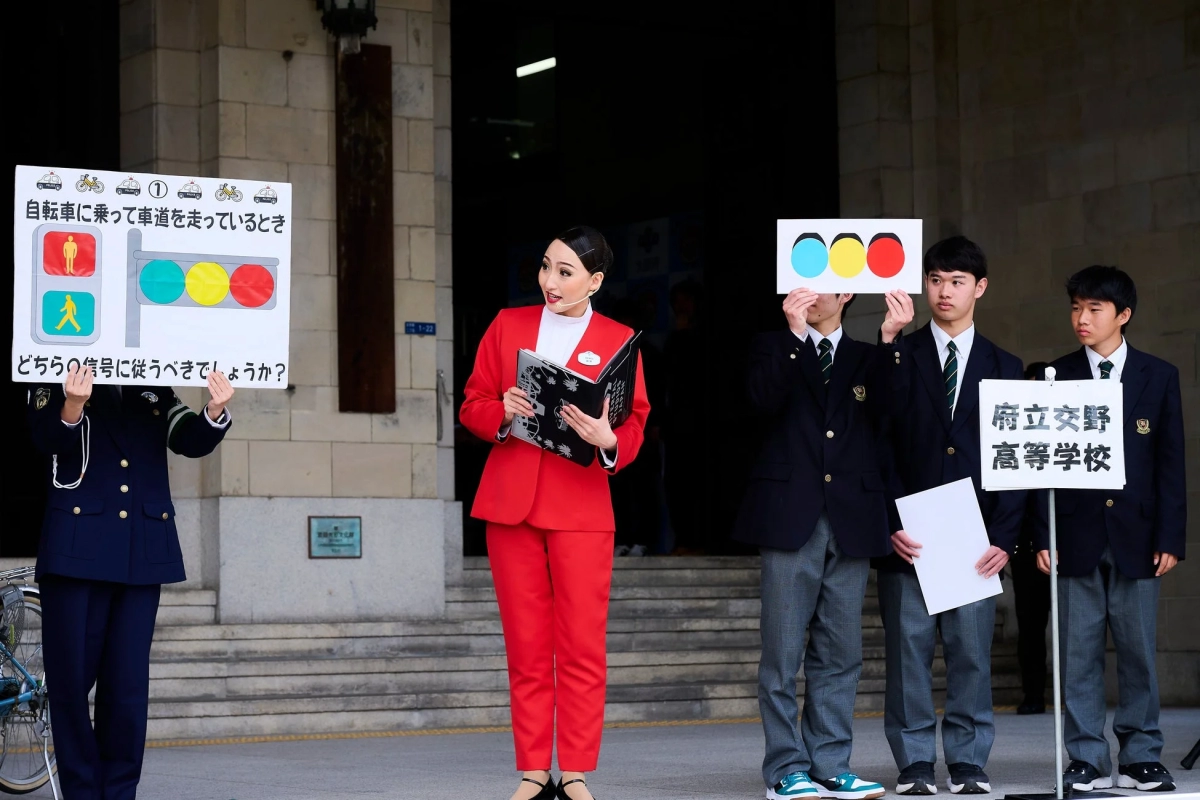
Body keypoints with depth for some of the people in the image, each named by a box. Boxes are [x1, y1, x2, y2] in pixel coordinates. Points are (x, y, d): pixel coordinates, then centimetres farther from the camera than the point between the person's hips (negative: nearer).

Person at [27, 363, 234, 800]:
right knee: (70, 679, 1)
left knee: (128, 685, 2)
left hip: (143, 553, 2)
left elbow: (192, 441, 2)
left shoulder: (157, 390, 14)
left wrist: (215, 411, -21)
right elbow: (48, 438, -12)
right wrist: (73, 406, -35)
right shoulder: (57, 382, 5)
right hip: (78, 548, -2)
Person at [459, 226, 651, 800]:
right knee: (526, 648, 5)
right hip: (510, 503, 2)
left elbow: (634, 427, 1)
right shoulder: (508, 326, 10)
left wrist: (607, 440, -21)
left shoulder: (618, 341, 5)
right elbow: (472, 404, 10)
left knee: (582, 648, -4)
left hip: (581, 508, -2)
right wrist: (502, 414, -12)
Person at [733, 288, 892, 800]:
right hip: (790, 520, -2)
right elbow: (764, 402, -11)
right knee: (783, 652, -3)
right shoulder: (773, 349, 9)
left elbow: (886, 434, 8)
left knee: (840, 653, 4)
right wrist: (794, 333, -17)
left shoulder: (868, 360, 15)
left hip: (852, 522, 2)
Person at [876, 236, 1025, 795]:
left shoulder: (1003, 368, 11)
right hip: (907, 533, -1)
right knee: (907, 650, 0)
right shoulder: (899, 357, 6)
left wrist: (1004, 536, -2)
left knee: (972, 653, 1)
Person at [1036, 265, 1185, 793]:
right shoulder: (1057, 378, 6)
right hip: (1077, 534, 0)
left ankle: (1140, 759, 10)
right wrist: (1042, 537, -4)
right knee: (1078, 652, 1)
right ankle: (1087, 760, 6)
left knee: (1138, 651, 2)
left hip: (1136, 535, 0)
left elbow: (1171, 464, 5)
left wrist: (1170, 538, -2)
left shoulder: (1159, 377, 7)